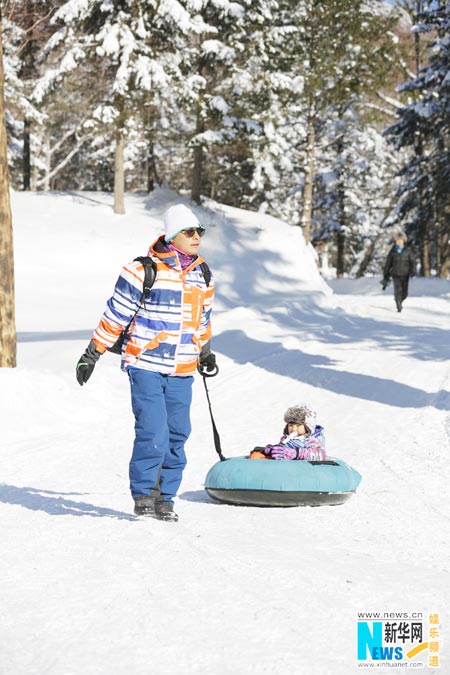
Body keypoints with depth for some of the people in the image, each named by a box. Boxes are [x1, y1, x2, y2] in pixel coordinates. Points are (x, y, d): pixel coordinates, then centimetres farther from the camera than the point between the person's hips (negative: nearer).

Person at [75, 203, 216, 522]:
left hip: (182, 371, 6)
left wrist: (205, 352, 27)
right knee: (153, 431, -14)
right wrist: (92, 354, -3)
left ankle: (165, 497, 15)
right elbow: (115, 314, -5)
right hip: (146, 366, -6)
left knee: (177, 434, 5)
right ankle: (143, 493, -1)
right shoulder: (144, 271, -9)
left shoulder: (202, 276, 11)